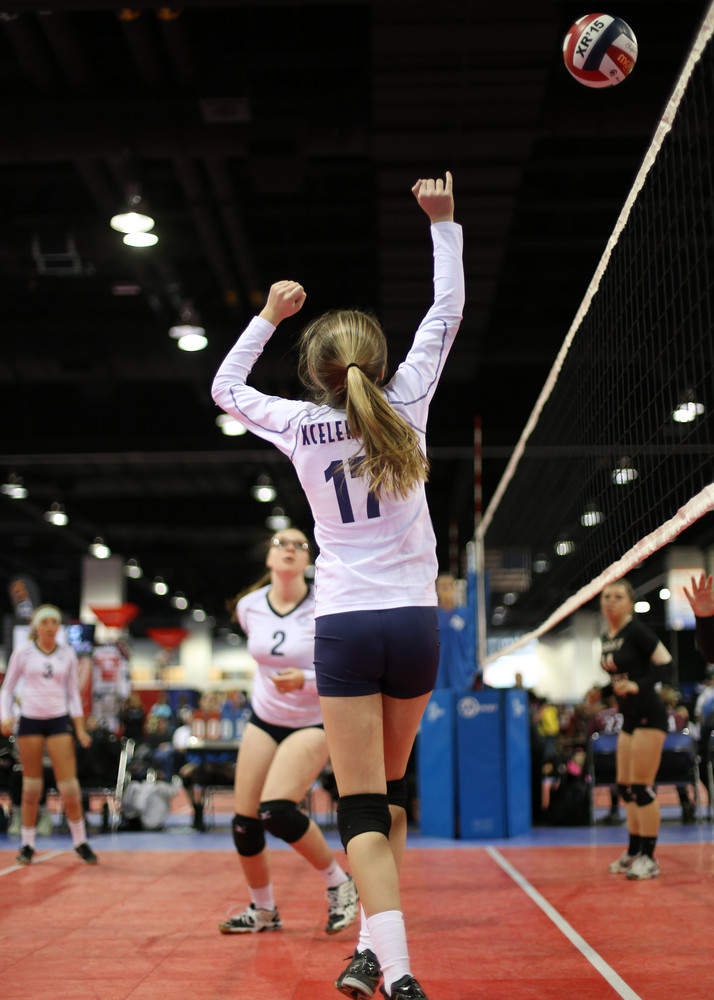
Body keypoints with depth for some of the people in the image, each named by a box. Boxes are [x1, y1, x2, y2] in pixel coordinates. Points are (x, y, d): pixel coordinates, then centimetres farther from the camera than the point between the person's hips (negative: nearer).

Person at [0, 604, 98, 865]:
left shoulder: (68, 654, 6)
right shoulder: (22, 653, 2)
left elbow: (73, 693, 10)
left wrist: (80, 728, 4)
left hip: (59, 720, 1)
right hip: (30, 719, -1)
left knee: (69, 786, -6)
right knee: (31, 786, 1)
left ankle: (80, 841, 7)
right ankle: (27, 844, 14)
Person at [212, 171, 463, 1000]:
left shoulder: (300, 425, -2)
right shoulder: (406, 401, 0)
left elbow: (224, 387, 16)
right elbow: (446, 311, 11)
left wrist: (269, 316, 21)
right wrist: (443, 221, 19)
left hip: (344, 625, -2)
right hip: (414, 619, 2)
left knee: (362, 808, -4)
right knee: (389, 791, 19)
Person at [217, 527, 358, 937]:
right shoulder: (248, 607, -2)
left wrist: (304, 680, -29)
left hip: (313, 723, -5)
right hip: (264, 719, 5)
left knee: (276, 810, -24)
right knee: (245, 821, -1)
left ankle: (339, 883, -3)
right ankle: (263, 910, 21)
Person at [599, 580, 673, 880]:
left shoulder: (636, 631, -12)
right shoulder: (607, 638, 11)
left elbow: (666, 664, -17)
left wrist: (637, 685, -26)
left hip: (649, 715, -9)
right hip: (629, 719, 9)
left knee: (641, 787, -8)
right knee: (625, 787, 12)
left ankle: (648, 858, -2)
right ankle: (634, 852, 23)